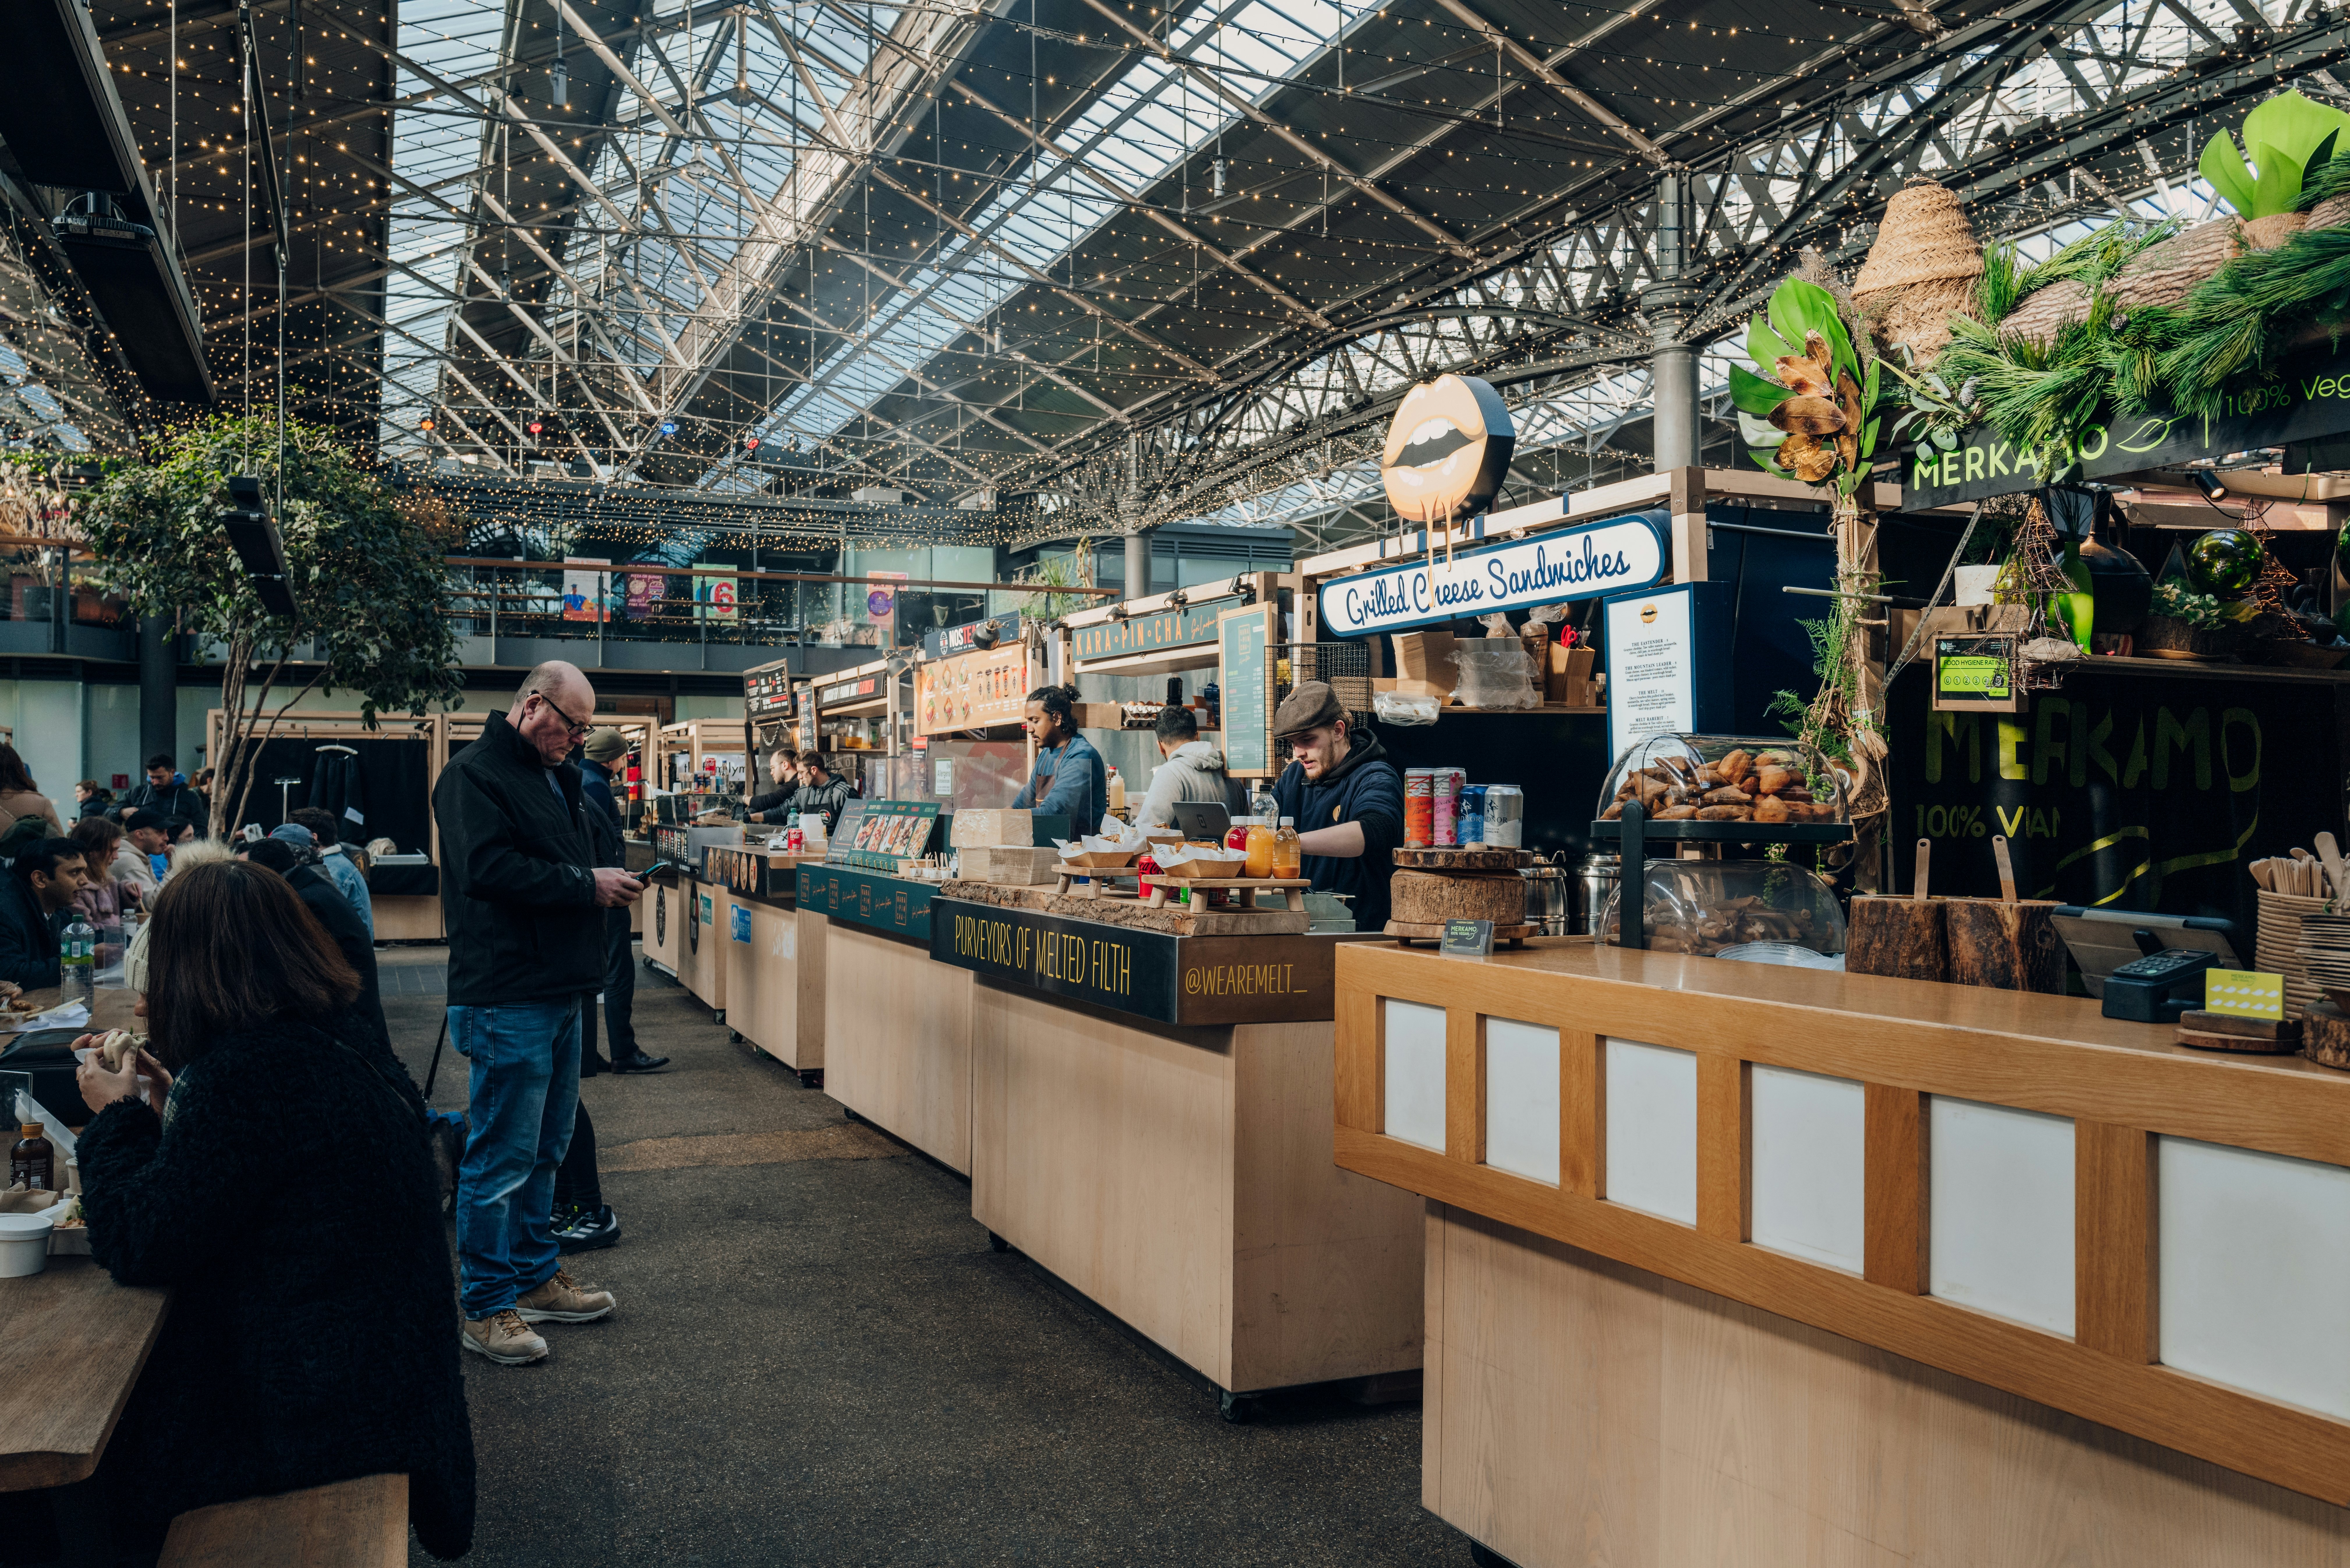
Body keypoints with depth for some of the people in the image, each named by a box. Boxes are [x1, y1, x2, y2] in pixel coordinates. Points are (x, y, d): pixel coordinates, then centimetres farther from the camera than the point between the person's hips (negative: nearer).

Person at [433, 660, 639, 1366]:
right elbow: (488, 869, -24)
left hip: (558, 992, 10)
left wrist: (608, 879, 10)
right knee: (502, 1156, -3)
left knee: (545, 1149, 18)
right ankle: (485, 1307, 8)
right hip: (506, 998, -10)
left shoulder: (556, 777, 18)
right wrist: (586, 884, -19)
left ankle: (535, 1277, 31)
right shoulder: (474, 775, -12)